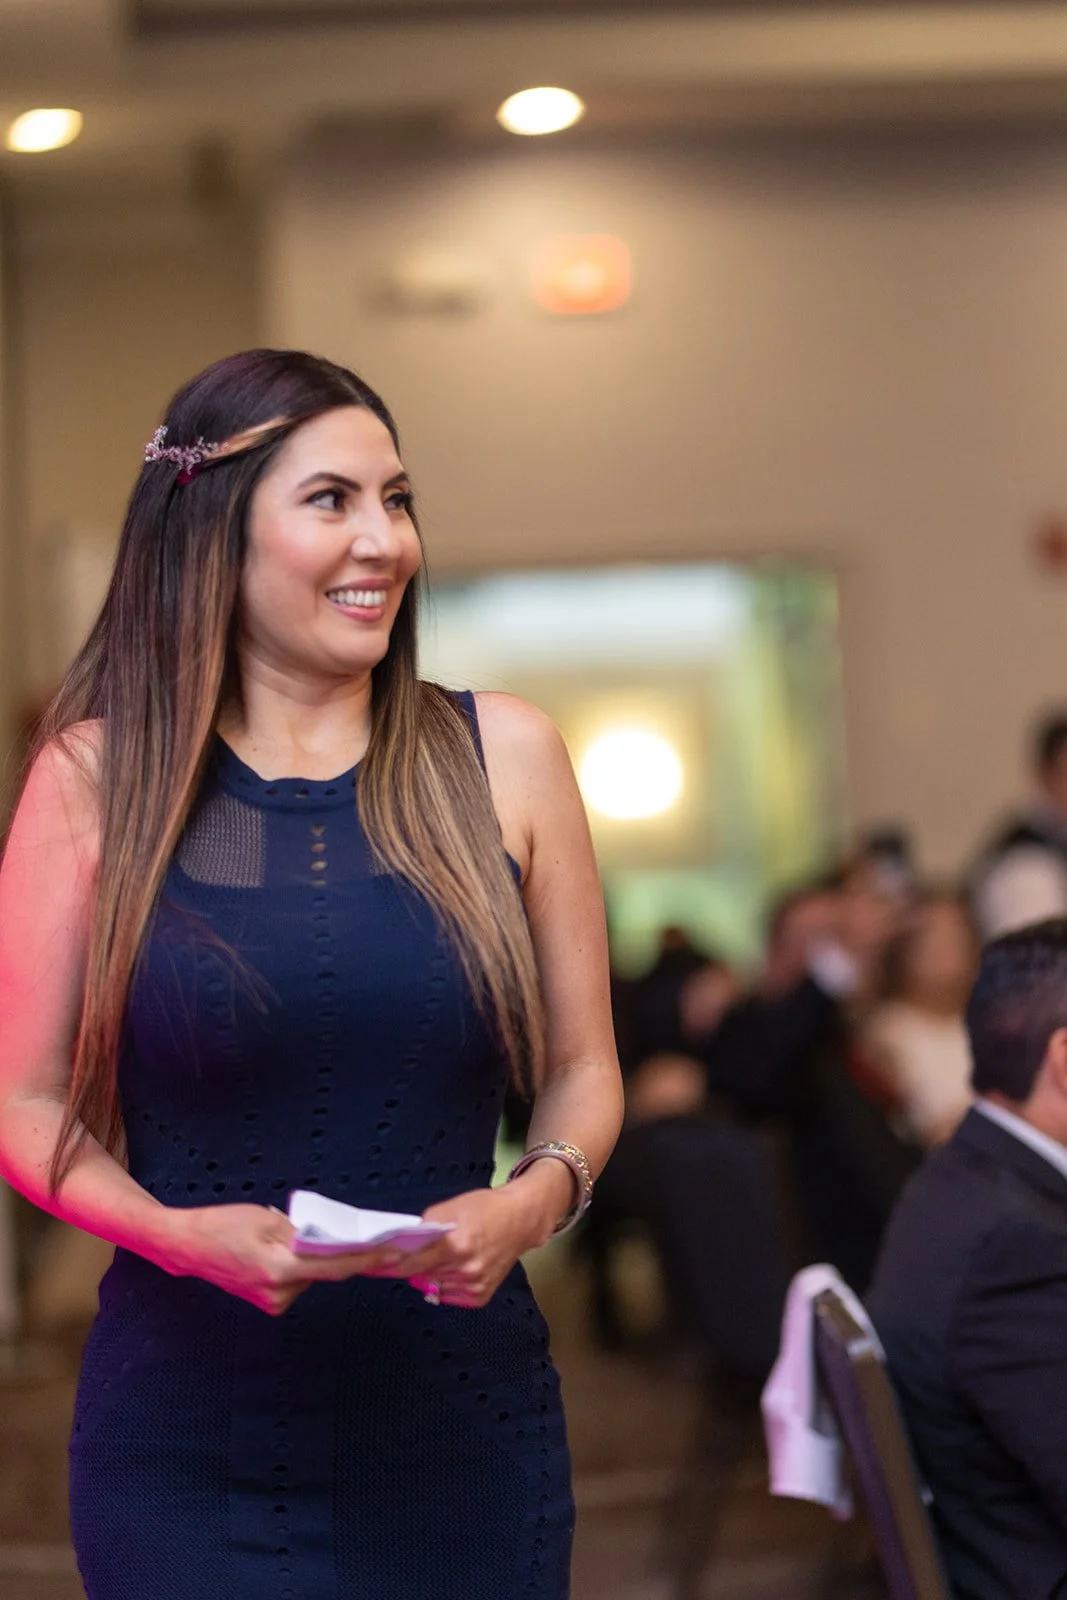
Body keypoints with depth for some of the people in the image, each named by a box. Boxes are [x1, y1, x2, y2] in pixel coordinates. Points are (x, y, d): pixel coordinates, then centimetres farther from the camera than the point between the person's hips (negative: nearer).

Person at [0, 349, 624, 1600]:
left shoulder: (501, 756, 2)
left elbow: (581, 1070, 8)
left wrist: (532, 1201, -12)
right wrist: (181, 1233, -17)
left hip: (460, 1415, 2)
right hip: (188, 1430, -1)